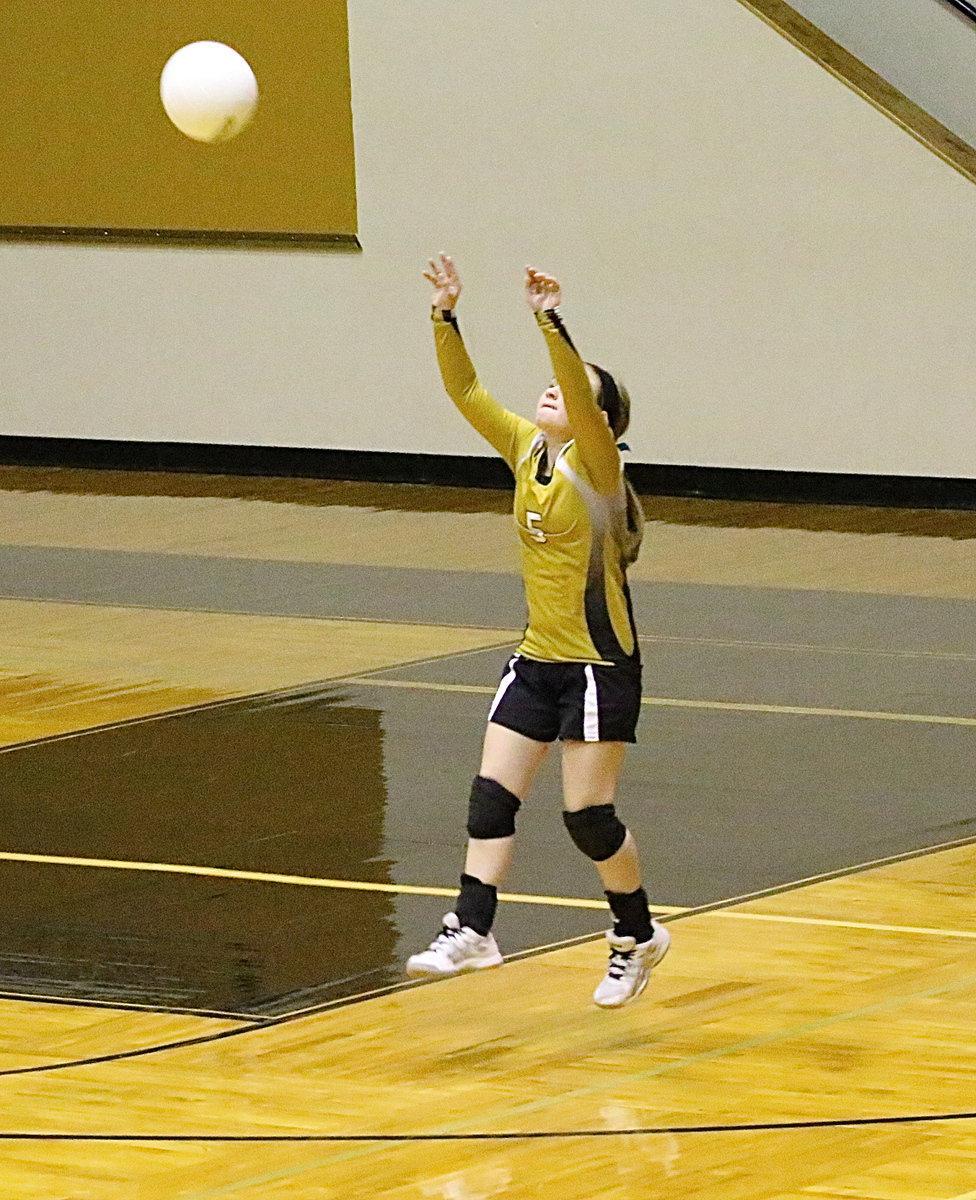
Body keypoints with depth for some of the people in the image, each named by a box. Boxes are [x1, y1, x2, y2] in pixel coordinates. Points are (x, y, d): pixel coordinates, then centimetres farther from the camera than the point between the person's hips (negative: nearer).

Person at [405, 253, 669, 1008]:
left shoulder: (595, 465, -14)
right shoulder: (526, 450, 5)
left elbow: (579, 395, -32)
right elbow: (465, 392, -1)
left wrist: (552, 324, -43)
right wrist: (446, 318, -13)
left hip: (600, 664, -7)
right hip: (537, 659, 7)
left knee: (588, 816, -3)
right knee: (492, 796, -3)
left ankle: (638, 936, 16)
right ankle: (471, 931, -3)